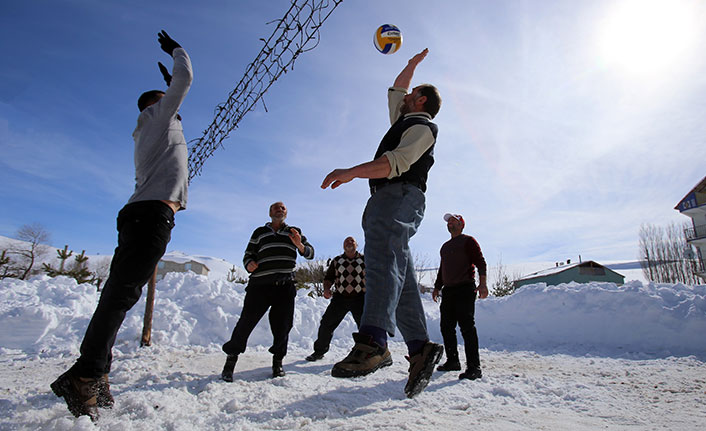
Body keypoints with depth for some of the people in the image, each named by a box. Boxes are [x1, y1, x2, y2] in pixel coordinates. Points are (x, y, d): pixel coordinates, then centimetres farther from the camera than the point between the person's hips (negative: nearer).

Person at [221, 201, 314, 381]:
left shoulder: (294, 232, 19)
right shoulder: (260, 232, 18)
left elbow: (310, 253, 14)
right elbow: (248, 255, 18)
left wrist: (299, 245, -8)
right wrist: (249, 264, -6)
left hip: (285, 286, 1)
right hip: (260, 284, -1)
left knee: (282, 326, 1)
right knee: (246, 321, -8)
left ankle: (277, 361, 21)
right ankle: (231, 360, 10)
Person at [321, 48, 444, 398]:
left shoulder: (423, 126, 6)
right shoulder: (404, 121, 35)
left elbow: (397, 162, -14)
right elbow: (395, 90, 55)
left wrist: (351, 172, -22)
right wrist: (412, 64, 58)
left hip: (399, 196, -10)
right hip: (387, 200, 10)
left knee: (382, 254, -32)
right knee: (400, 277, -2)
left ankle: (372, 342, -47)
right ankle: (420, 347, -5)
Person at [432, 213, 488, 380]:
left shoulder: (468, 241, 2)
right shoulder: (445, 246, 24)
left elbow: (481, 262, -8)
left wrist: (482, 283, -20)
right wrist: (437, 287, 22)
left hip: (465, 289, -8)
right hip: (448, 290, 8)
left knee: (467, 327, -11)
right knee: (446, 327, 8)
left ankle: (474, 367, -6)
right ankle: (452, 361, 19)